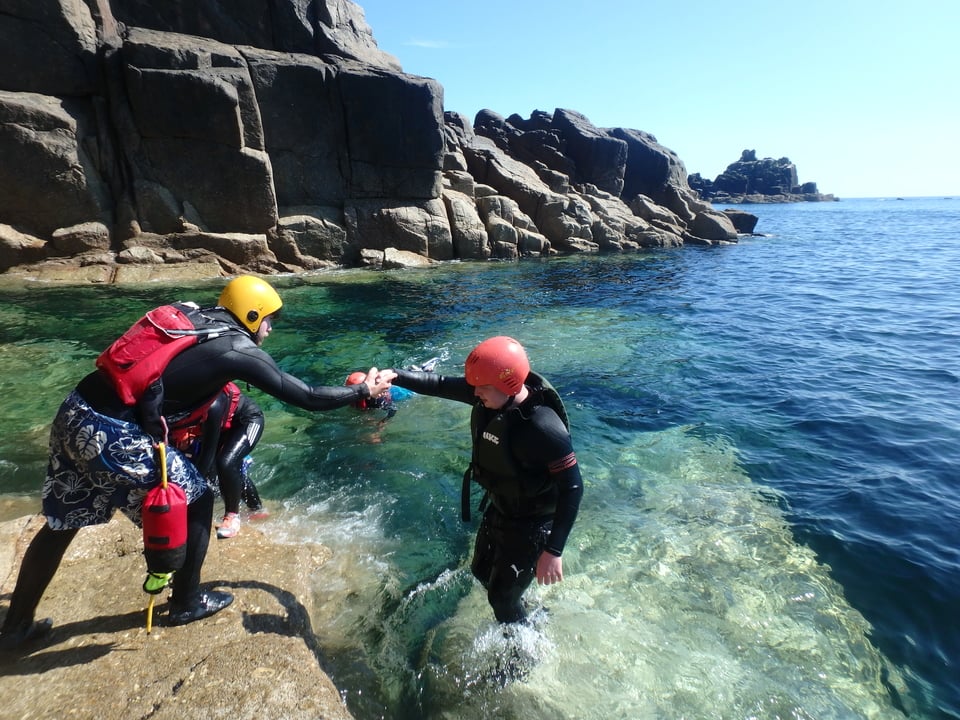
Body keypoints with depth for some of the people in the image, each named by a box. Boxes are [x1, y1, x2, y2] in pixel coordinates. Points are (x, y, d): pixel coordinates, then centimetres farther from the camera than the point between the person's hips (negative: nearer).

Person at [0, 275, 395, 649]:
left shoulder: (187, 313, 12)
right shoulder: (239, 349, -8)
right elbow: (307, 397, -4)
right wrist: (364, 390, 7)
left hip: (73, 413, 8)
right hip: (113, 435, -8)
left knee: (61, 523, 25)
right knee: (196, 500, 12)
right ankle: (186, 604, 29)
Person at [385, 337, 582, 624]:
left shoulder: (544, 427, -36)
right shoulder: (488, 397, -15)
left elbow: (572, 488, -30)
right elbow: (440, 385, -4)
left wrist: (553, 550, -31)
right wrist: (394, 376, -12)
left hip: (531, 523, -8)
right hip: (498, 509, 8)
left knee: (501, 597, 9)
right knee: (482, 571, 28)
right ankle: (519, 611, 57)